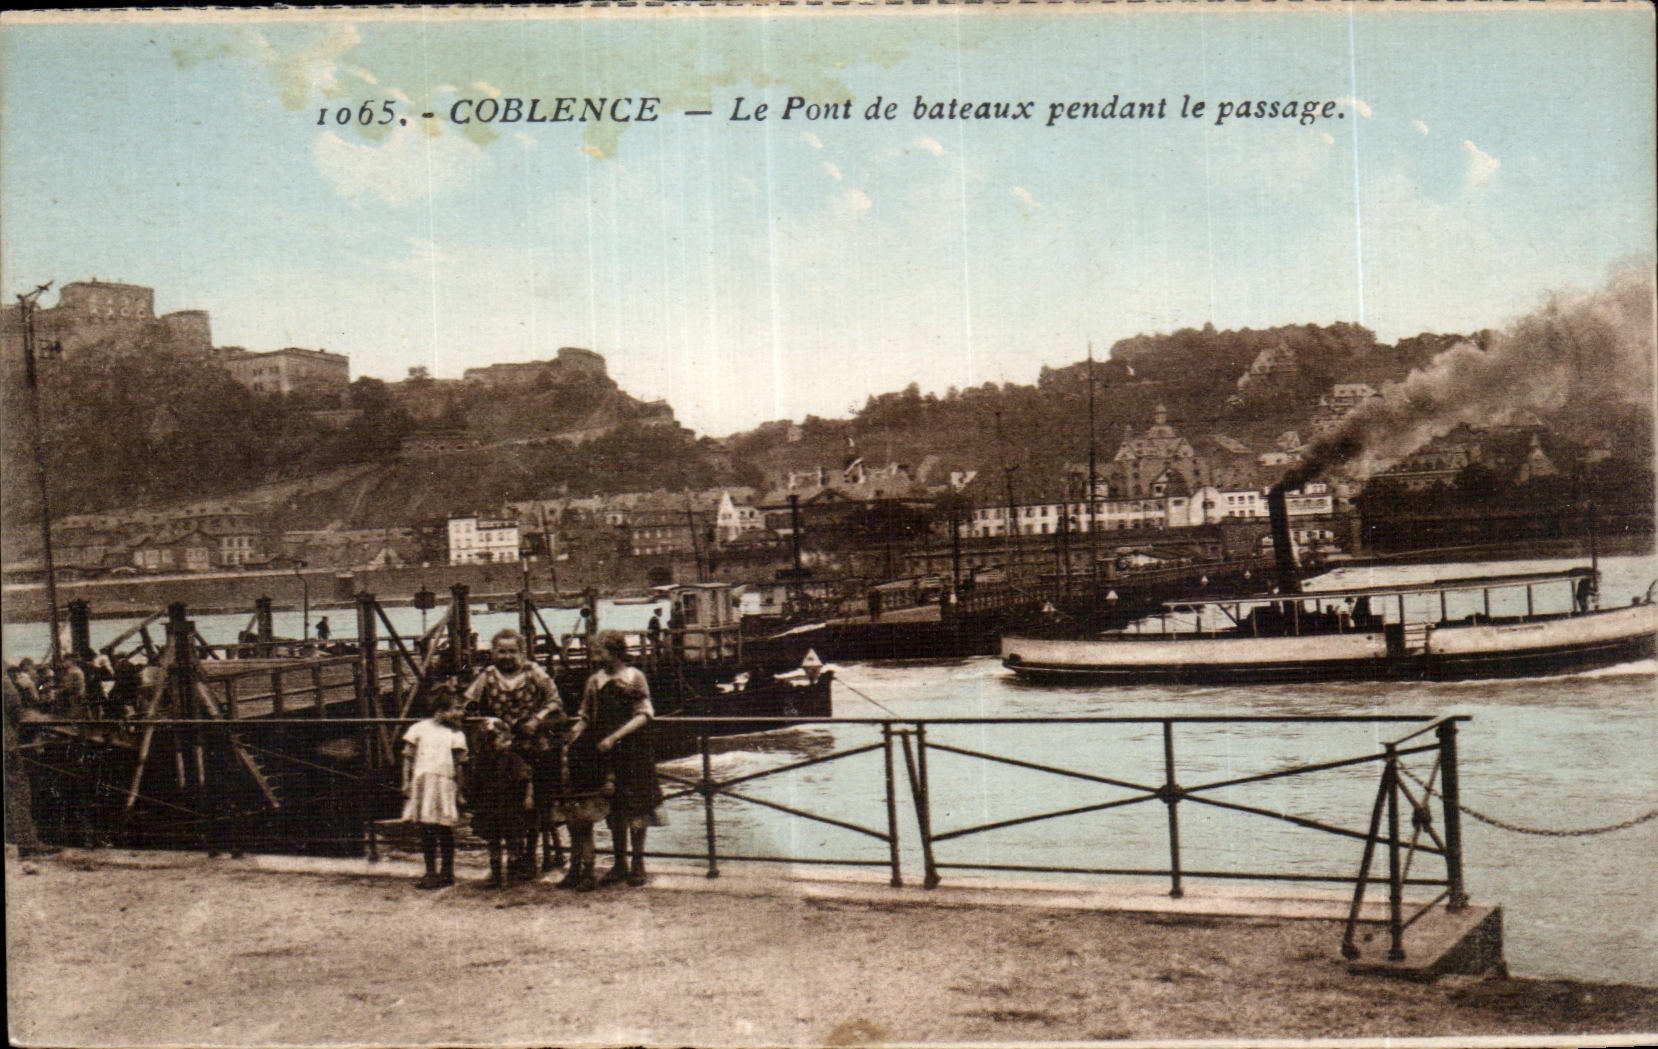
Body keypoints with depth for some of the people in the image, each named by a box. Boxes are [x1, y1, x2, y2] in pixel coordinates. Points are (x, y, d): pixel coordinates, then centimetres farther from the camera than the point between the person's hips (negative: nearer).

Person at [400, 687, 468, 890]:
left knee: (444, 830, -5)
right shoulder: (419, 729, 9)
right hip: (421, 781, 1)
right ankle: (431, 872, 13)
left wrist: (459, 792, 2)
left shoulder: (455, 734, 8)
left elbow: (459, 764, 6)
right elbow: (408, 757, 10)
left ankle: (447, 872, 6)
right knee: (426, 830, 4)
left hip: (445, 783, -1)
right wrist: (406, 782, 1)